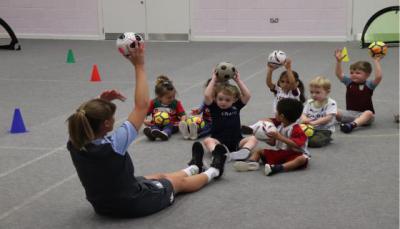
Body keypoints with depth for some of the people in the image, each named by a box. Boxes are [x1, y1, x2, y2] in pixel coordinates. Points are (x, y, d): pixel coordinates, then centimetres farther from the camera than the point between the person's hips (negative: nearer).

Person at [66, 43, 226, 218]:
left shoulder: (74, 146, -19)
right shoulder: (111, 146, -36)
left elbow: (85, 119, 4)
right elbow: (142, 106, -30)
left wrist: (102, 102, -15)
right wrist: (139, 66, -25)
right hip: (133, 204, -6)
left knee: (160, 176, 33)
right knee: (181, 181, 23)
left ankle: (193, 168, 62)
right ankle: (213, 171, 53)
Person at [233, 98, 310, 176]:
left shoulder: (296, 129, -16)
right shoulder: (279, 125, 9)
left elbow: (296, 145, -30)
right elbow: (273, 143, 15)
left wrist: (280, 137, -32)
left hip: (294, 154, -7)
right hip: (280, 153, 8)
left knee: (302, 159, -39)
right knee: (259, 151, 5)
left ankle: (278, 168, -60)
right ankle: (251, 162, -28)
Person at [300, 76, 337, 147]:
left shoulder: (331, 103, -8)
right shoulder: (309, 102, 12)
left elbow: (328, 118, -18)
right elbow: (304, 114, 8)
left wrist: (314, 123, -28)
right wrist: (304, 119, -19)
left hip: (324, 130, -5)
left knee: (315, 141, -33)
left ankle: (326, 139, -1)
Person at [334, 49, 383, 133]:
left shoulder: (369, 84, -4)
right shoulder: (349, 82, 8)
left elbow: (378, 77, -20)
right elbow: (339, 74, 3)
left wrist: (376, 62, -19)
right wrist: (339, 61, -9)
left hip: (364, 114, -4)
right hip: (350, 113, 4)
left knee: (369, 113, -38)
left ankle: (353, 124, -58)